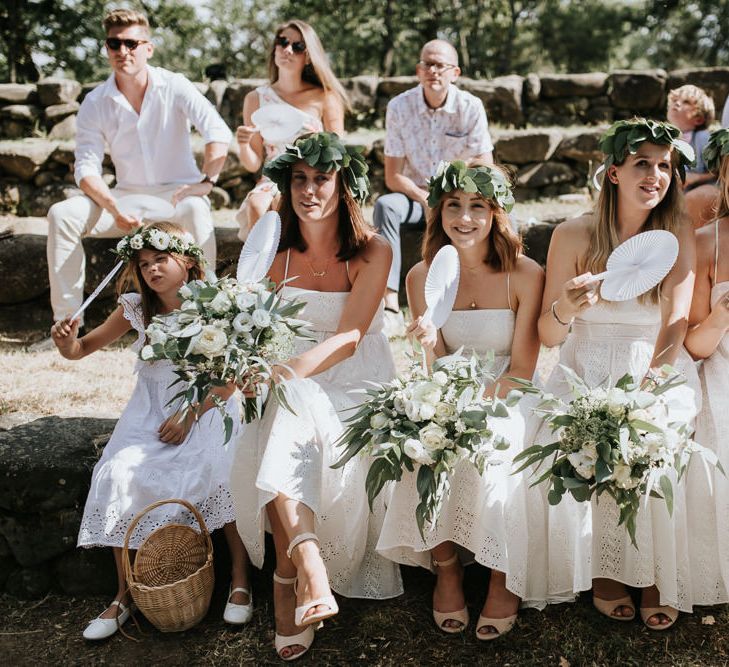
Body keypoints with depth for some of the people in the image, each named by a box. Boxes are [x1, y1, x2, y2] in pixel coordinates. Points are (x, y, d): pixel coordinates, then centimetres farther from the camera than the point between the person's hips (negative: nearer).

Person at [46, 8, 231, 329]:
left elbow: (218, 132, -17)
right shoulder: (94, 104, 0)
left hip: (177, 195, -3)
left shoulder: (174, 87, -6)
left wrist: (207, 180, -31)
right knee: (62, 214, -20)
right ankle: (67, 320, -14)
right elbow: (86, 167, -7)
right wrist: (113, 207, -26)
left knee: (196, 210, -39)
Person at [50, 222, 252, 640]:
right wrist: (67, 343, -16)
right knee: (121, 475, -21)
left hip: (207, 410, -3)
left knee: (223, 470, -31)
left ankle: (241, 581, -14)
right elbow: (84, 348, 8)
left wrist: (190, 415, -19)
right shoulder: (137, 308, 0)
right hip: (150, 414, 3)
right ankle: (125, 594, -5)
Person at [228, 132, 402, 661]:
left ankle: (289, 577, -15)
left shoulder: (373, 252, -6)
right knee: (280, 426, -32)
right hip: (294, 384, 2)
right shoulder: (276, 254, 5)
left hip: (358, 385, -2)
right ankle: (308, 564, -39)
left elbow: (347, 338, -18)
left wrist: (284, 374, -33)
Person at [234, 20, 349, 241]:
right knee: (256, 206, -32)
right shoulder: (257, 98, 8)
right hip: (273, 181, 2)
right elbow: (253, 164, 6)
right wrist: (243, 146, -15)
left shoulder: (325, 97, 4)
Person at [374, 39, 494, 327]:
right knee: (385, 205, -33)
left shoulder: (471, 107, -7)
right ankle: (390, 304, -40)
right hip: (415, 197, 0)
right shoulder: (399, 107, -7)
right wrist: (426, 199, -22)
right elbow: (393, 177, -8)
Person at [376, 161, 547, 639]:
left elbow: (522, 371, -7)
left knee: (490, 462, -29)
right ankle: (446, 570, -1)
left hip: (506, 400, -2)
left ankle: (503, 581, -4)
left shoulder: (525, 275, -10)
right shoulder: (423, 277, -2)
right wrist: (431, 342, -25)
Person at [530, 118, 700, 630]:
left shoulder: (677, 234, 0)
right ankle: (604, 570, -7)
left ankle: (657, 577, -8)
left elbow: (675, 328, -6)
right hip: (584, 375, 0)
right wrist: (565, 308, -25)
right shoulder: (574, 235, -2)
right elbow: (548, 336, -1)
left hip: (659, 374, 0)